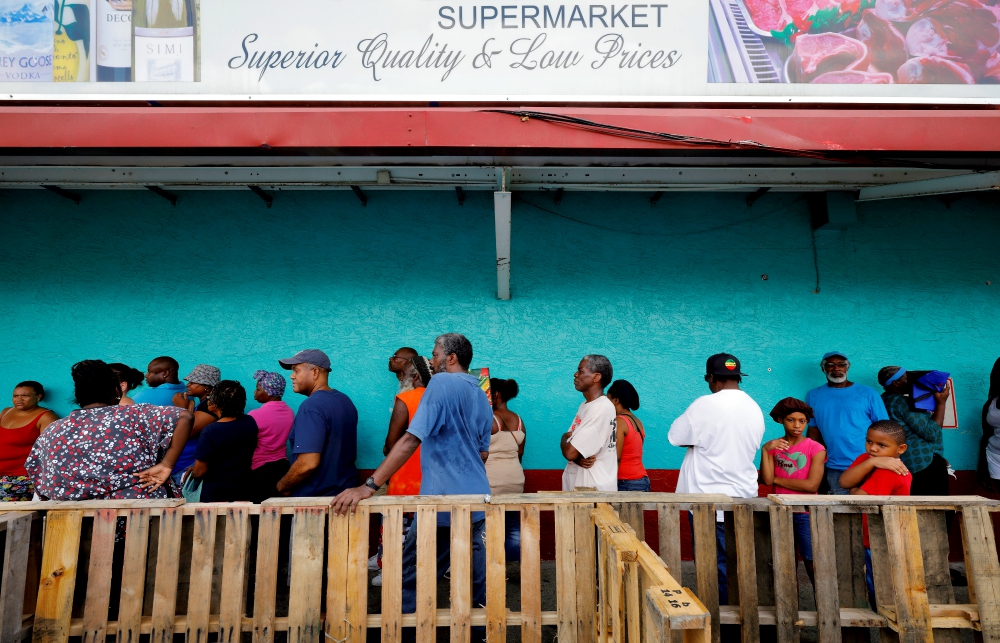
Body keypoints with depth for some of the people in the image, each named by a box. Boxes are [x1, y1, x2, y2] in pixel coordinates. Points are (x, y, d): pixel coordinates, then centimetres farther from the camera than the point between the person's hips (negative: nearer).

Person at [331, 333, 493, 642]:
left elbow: (411, 439, -20)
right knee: (478, 582, 16)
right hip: (478, 502, 8)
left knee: (410, 580, 8)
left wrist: (369, 485, -21)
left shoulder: (442, 383, -11)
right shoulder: (482, 399, 12)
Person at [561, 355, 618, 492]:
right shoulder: (585, 405, 10)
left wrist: (564, 438, -4)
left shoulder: (601, 408, -22)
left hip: (593, 488, -8)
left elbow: (570, 452, -25)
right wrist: (578, 458, -14)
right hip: (578, 483, 8)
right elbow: (572, 445, 8)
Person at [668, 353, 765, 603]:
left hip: (710, 500, -6)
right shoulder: (755, 408, 4)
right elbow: (752, 446, 15)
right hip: (745, 496, 6)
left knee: (714, 564, 5)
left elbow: (675, 437, -9)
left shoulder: (705, 405, -15)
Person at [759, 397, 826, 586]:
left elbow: (811, 485, -15)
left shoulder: (816, 449, -6)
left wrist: (777, 479, -8)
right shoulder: (773, 446, 2)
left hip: (806, 514, -3)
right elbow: (766, 480, -9)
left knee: (812, 563, 2)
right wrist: (765, 450, -18)